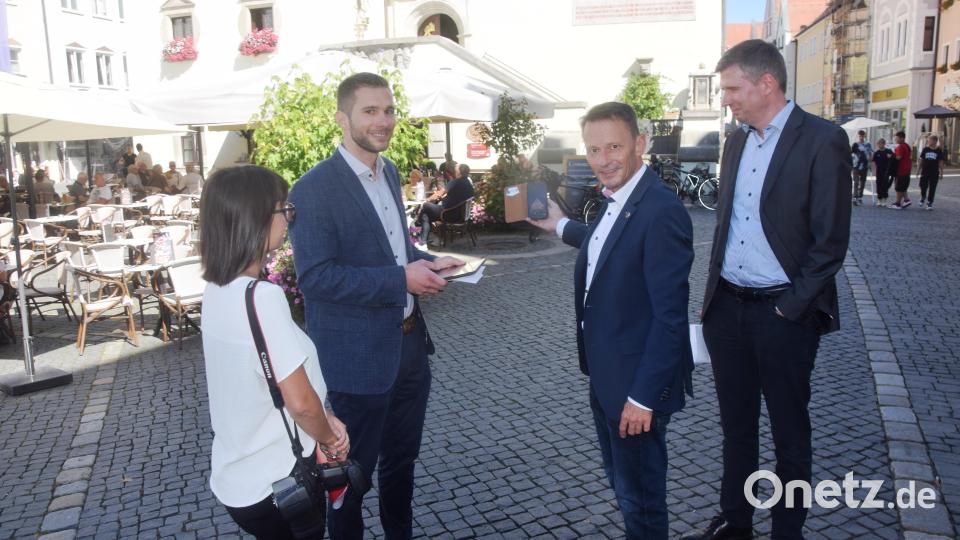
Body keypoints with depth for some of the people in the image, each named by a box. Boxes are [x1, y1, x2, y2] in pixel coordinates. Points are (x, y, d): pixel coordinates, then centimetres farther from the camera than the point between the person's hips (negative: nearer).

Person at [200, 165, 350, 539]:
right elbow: (300, 401, -25)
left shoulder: (216, 290, -1)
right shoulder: (261, 296, -27)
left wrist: (323, 422, 3)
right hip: (275, 484, -7)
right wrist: (330, 440, -5)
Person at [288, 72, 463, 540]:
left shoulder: (390, 172, 8)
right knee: (354, 467, 13)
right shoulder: (313, 189, -18)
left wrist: (424, 261, -2)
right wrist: (400, 279, -26)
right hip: (359, 354, -7)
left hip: (409, 341, 8)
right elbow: (314, 276, -23)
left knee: (402, 456, 24)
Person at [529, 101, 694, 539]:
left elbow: (670, 317, -25)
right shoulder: (614, 197, 3)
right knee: (623, 482, 25)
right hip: (606, 373, 9)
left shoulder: (661, 211, -24)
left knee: (639, 492, 12)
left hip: (636, 381, -9)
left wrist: (644, 396, -22)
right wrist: (561, 225, 32)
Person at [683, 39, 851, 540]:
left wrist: (790, 309, -13)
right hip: (727, 307, 6)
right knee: (736, 424, 17)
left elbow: (830, 240, -11)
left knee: (788, 432, 10)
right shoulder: (737, 140, 9)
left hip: (783, 314, -6)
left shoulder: (822, 140, -10)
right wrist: (714, 297, 10)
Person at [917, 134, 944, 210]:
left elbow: (941, 162, 3)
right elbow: (921, 160, 7)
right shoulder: (925, 149, 2)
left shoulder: (939, 151, -1)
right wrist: (918, 170, 5)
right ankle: (922, 199, 31)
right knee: (923, 187, 6)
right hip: (925, 172, 1)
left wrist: (941, 173, 2)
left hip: (934, 173, -1)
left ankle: (929, 203, 10)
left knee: (932, 189, 2)